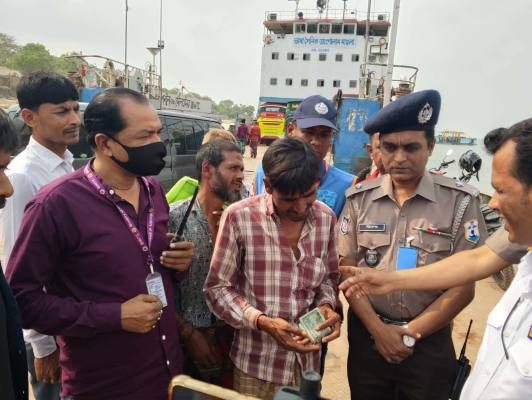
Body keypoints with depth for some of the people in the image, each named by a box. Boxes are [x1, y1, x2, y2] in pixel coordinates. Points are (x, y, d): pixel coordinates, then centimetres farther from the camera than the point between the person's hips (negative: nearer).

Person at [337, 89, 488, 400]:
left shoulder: (460, 202, -8)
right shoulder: (359, 199, -3)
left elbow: (463, 287, -7)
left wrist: (410, 333, -9)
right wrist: (378, 330, -9)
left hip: (430, 342, -1)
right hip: (367, 335, 2)